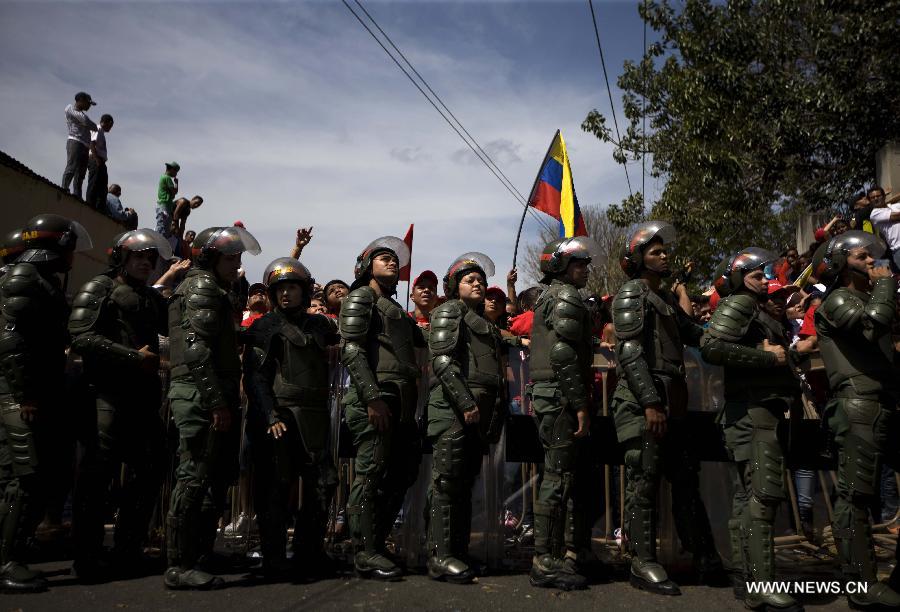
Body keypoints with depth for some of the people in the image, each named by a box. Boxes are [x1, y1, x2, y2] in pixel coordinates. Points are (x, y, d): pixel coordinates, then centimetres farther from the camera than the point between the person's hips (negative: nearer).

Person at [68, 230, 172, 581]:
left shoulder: (153, 298, 23)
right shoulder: (99, 289, 2)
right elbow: (82, 338, -12)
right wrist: (134, 357, -14)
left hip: (144, 396, 7)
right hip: (108, 393, -7)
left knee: (153, 468, 5)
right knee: (98, 472, -5)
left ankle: (127, 551, 17)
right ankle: (88, 558, 4)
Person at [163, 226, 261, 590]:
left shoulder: (214, 290, 25)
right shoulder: (203, 286, -6)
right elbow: (197, 349, -18)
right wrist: (218, 401, -22)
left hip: (207, 397, 10)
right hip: (201, 396, -10)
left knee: (217, 478, 13)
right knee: (196, 477, -8)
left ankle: (200, 555, 20)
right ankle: (180, 567, -3)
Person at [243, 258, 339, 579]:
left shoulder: (320, 324, 15)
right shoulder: (265, 326, 4)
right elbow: (255, 375, -3)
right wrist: (269, 416, -14)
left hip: (313, 418, 5)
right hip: (278, 416, -4)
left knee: (323, 482, 3)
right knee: (276, 486, -2)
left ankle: (309, 553, 15)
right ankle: (273, 560, 9)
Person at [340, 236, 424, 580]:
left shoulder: (396, 309, 28)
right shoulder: (361, 297, 3)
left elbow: (422, 342, 31)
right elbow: (351, 351, -11)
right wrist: (372, 397, -19)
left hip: (401, 404, 9)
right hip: (375, 399, -9)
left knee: (402, 473, 9)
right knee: (372, 473, -7)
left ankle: (376, 543, 19)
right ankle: (366, 553, 0)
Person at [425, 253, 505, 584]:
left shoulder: (483, 322, 27)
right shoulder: (450, 310, 2)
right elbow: (442, 359, -12)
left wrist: (495, 415, 16)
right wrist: (465, 402, -19)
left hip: (479, 411, 8)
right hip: (454, 406, -8)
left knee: (465, 482, 8)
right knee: (448, 479, -10)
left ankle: (459, 552, 12)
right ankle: (441, 556, -9)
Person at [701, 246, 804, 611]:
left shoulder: (754, 309, 26)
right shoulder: (738, 303, -5)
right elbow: (711, 347, -21)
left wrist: (787, 354, 6)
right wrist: (767, 356, -15)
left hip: (761, 410, 10)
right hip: (753, 409, -10)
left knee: (747, 497, 9)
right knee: (763, 495, -15)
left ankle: (745, 579, 14)